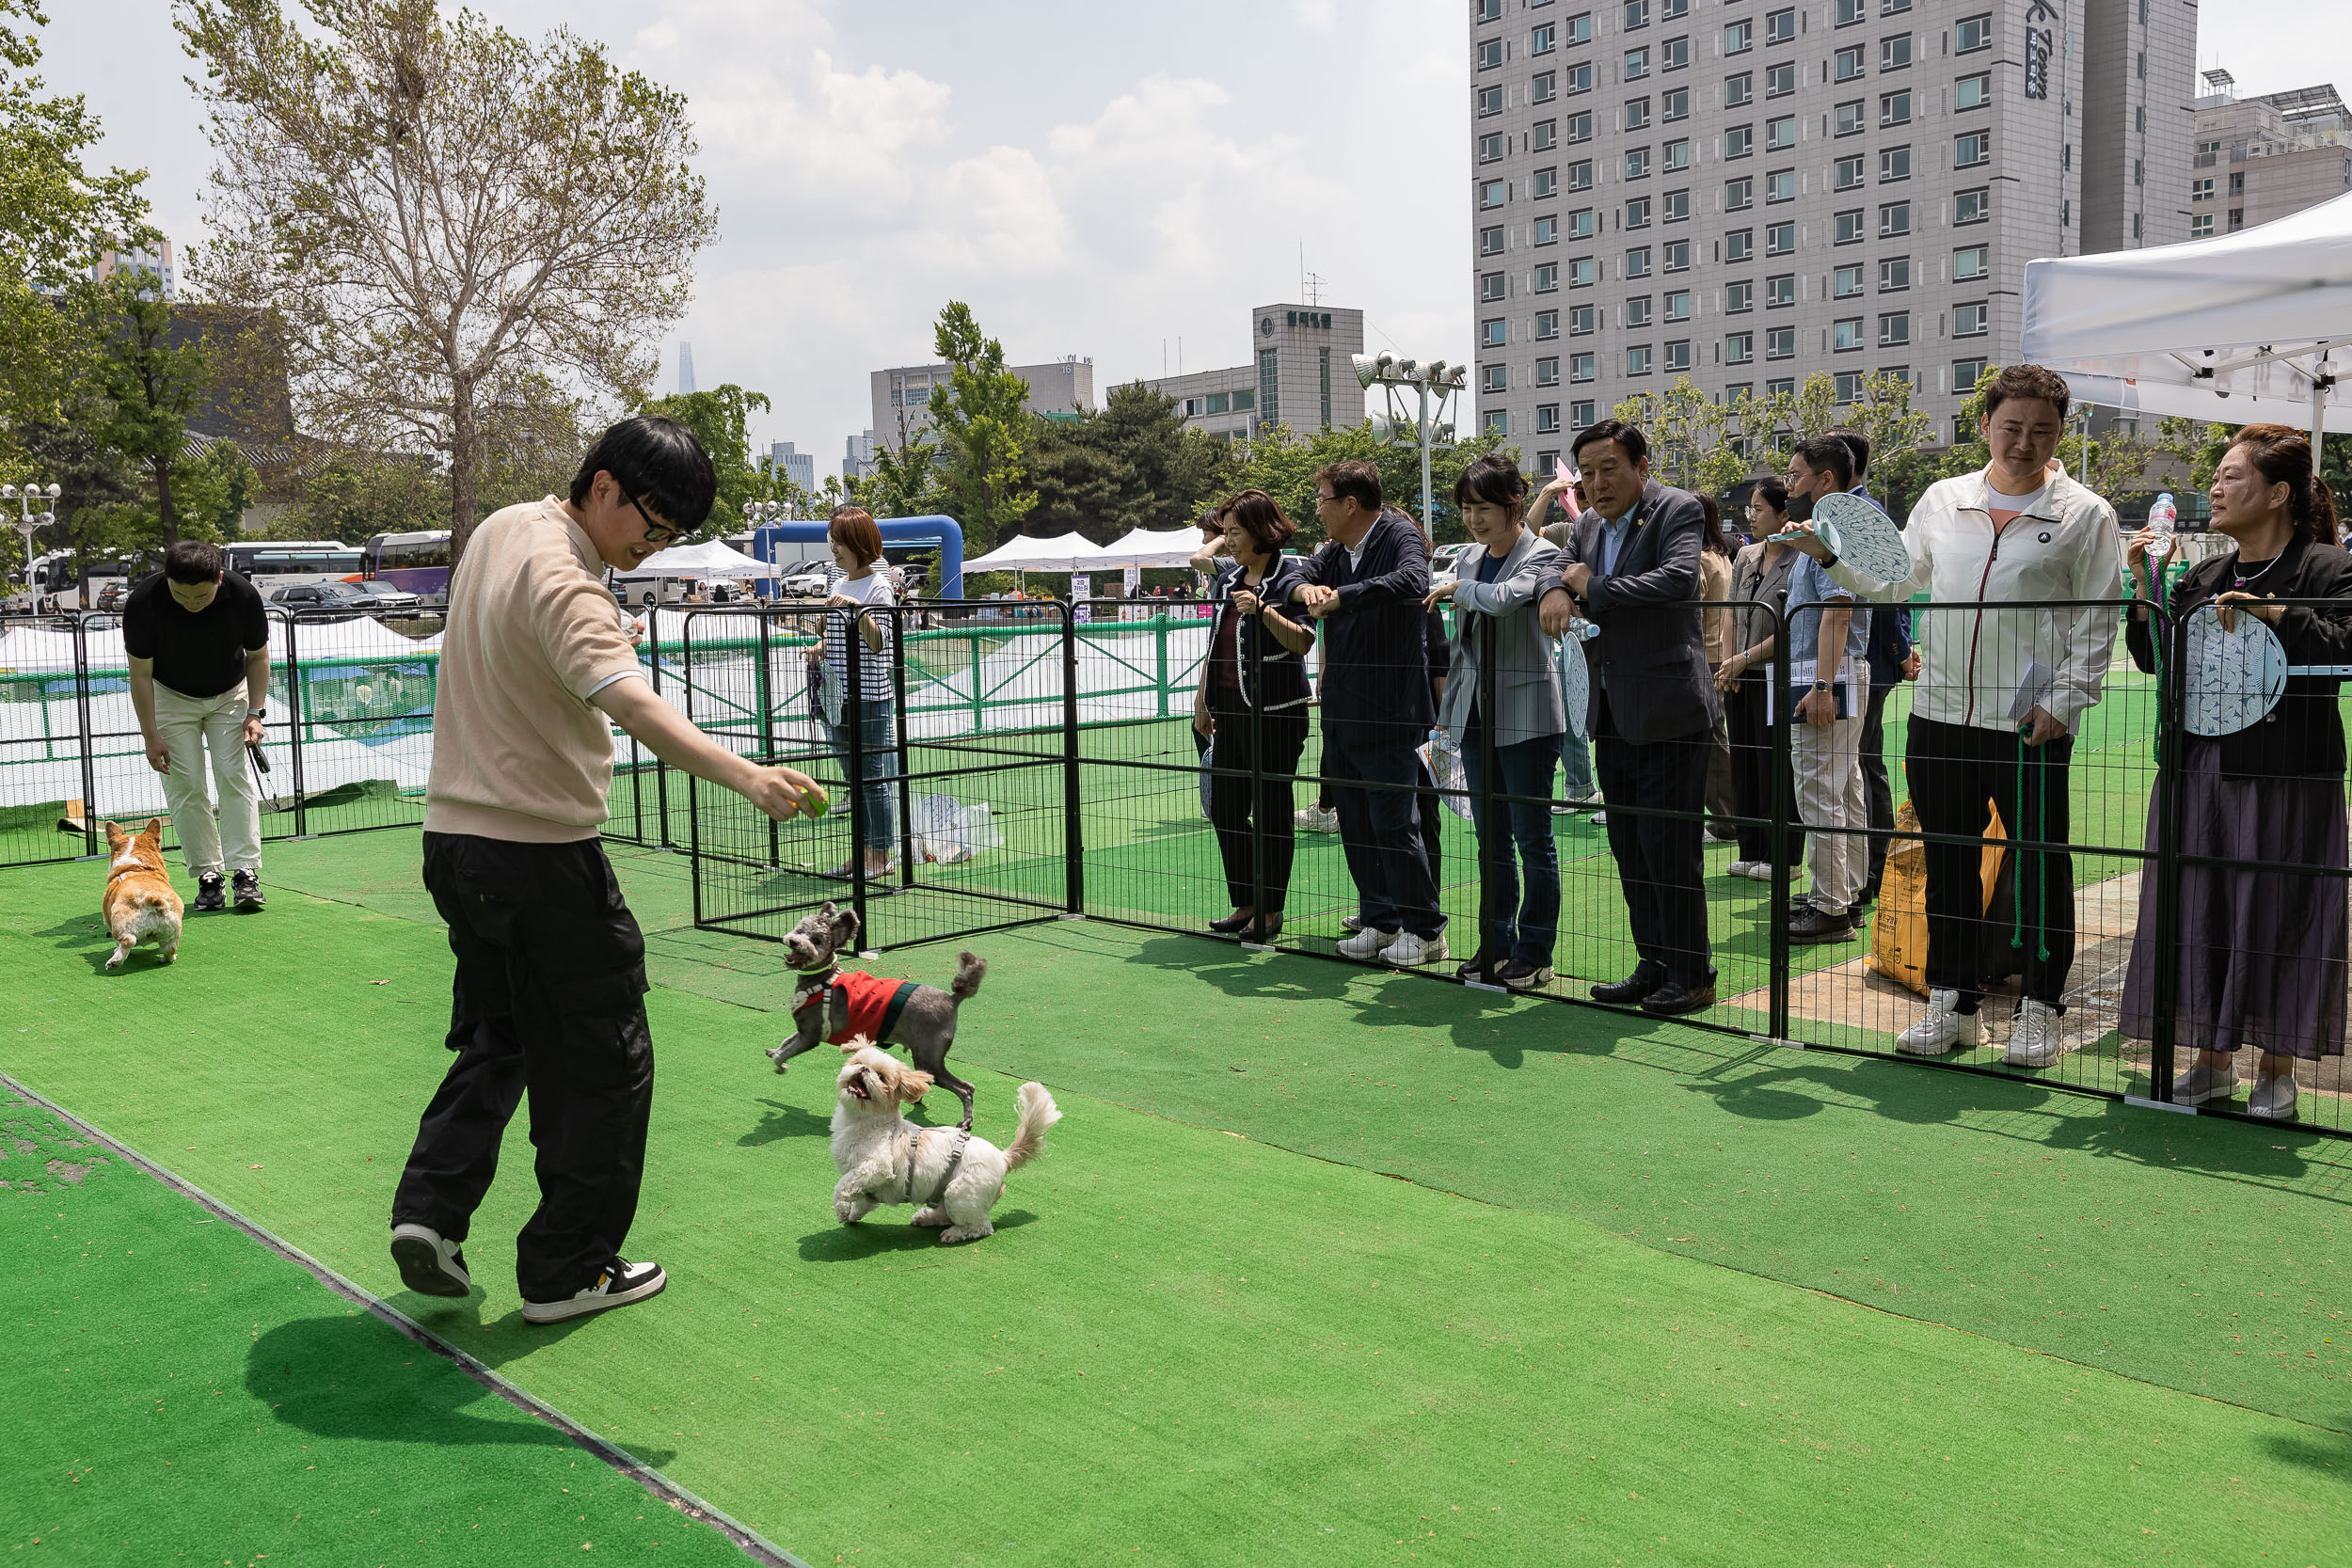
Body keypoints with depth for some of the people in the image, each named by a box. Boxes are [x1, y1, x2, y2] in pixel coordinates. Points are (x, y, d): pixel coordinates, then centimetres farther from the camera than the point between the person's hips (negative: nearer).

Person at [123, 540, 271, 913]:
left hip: (230, 694, 0)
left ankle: (245, 872, -10)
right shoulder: (143, 601, -28)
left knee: (235, 777, -10)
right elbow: (140, 672, -17)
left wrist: (256, 712, -16)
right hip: (171, 697, 0)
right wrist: (150, 734, -17)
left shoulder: (244, 595, -26)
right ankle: (207, 874, 0)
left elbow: (258, 656, -8)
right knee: (184, 786, -6)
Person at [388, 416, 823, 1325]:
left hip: (456, 835, 9)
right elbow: (636, 707, -42)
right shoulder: (563, 586, -24)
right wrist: (747, 776, -55)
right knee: (603, 1063, 4)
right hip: (541, 856, -9)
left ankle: (431, 1206, 9)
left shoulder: (502, 527, 5)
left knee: (496, 1041, 22)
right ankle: (567, 1270, 11)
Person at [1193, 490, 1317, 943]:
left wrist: (1263, 611, -30)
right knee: (1225, 808, 9)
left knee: (1271, 811, 0)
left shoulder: (1289, 577, -7)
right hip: (1228, 707, 8)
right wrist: (1202, 699, 18)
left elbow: (1304, 641, -19)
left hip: (1274, 710, -8)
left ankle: (1271, 910, 10)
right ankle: (1244, 905, 20)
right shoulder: (1228, 579, 14)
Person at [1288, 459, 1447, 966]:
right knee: (1354, 824, 12)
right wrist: (1305, 588, -18)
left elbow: (1412, 581, -30)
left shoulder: (1400, 535, -11)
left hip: (1389, 712, -8)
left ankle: (1426, 931, 7)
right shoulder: (1334, 551, 13)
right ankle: (1380, 921, 23)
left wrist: (1340, 597, -25)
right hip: (1340, 713, 8)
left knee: (1394, 824, -5)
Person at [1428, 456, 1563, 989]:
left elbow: (1504, 599, -28)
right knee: (1490, 838, 11)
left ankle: (1534, 953, 8)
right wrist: (1448, 703, 17)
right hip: (1475, 715, 7)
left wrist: (1456, 588, -11)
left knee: (1531, 837, 0)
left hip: (1526, 714, -7)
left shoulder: (1543, 555, -8)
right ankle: (1495, 945, 20)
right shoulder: (1469, 561, 13)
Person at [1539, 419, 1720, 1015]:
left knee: (1670, 847, -4)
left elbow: (1678, 578, -25)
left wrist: (1592, 588, -16)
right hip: (1613, 716, 8)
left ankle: (1693, 976, 8)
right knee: (1628, 848, 13)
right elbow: (1562, 567, 20)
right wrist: (1557, 591, -6)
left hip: (1667, 713, -8)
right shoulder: (1589, 525, 14)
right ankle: (1654, 966, 24)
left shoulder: (1678, 510, -9)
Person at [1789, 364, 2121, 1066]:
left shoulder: (2085, 515, 0)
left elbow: (2097, 622, -1)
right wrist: (1830, 554, 8)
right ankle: (1954, 1002, 21)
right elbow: (1894, 583, 20)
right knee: (1947, 863, 10)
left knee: (2039, 867, 3)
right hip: (1940, 716, 4)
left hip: (2030, 725, -3)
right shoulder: (1941, 501, 10)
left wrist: (2063, 703, -9)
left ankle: (2040, 1008, 17)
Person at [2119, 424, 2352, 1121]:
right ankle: (2213, 1061, 20)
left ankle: (2276, 1070, 14)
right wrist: (2143, 590, 1)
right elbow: (2154, 658, 12)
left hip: (2284, 775, -6)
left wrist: (2277, 615, -26)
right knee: (2200, 909, 8)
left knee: (2274, 913, 1)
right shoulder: (2204, 578, 14)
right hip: (2199, 770, 6)